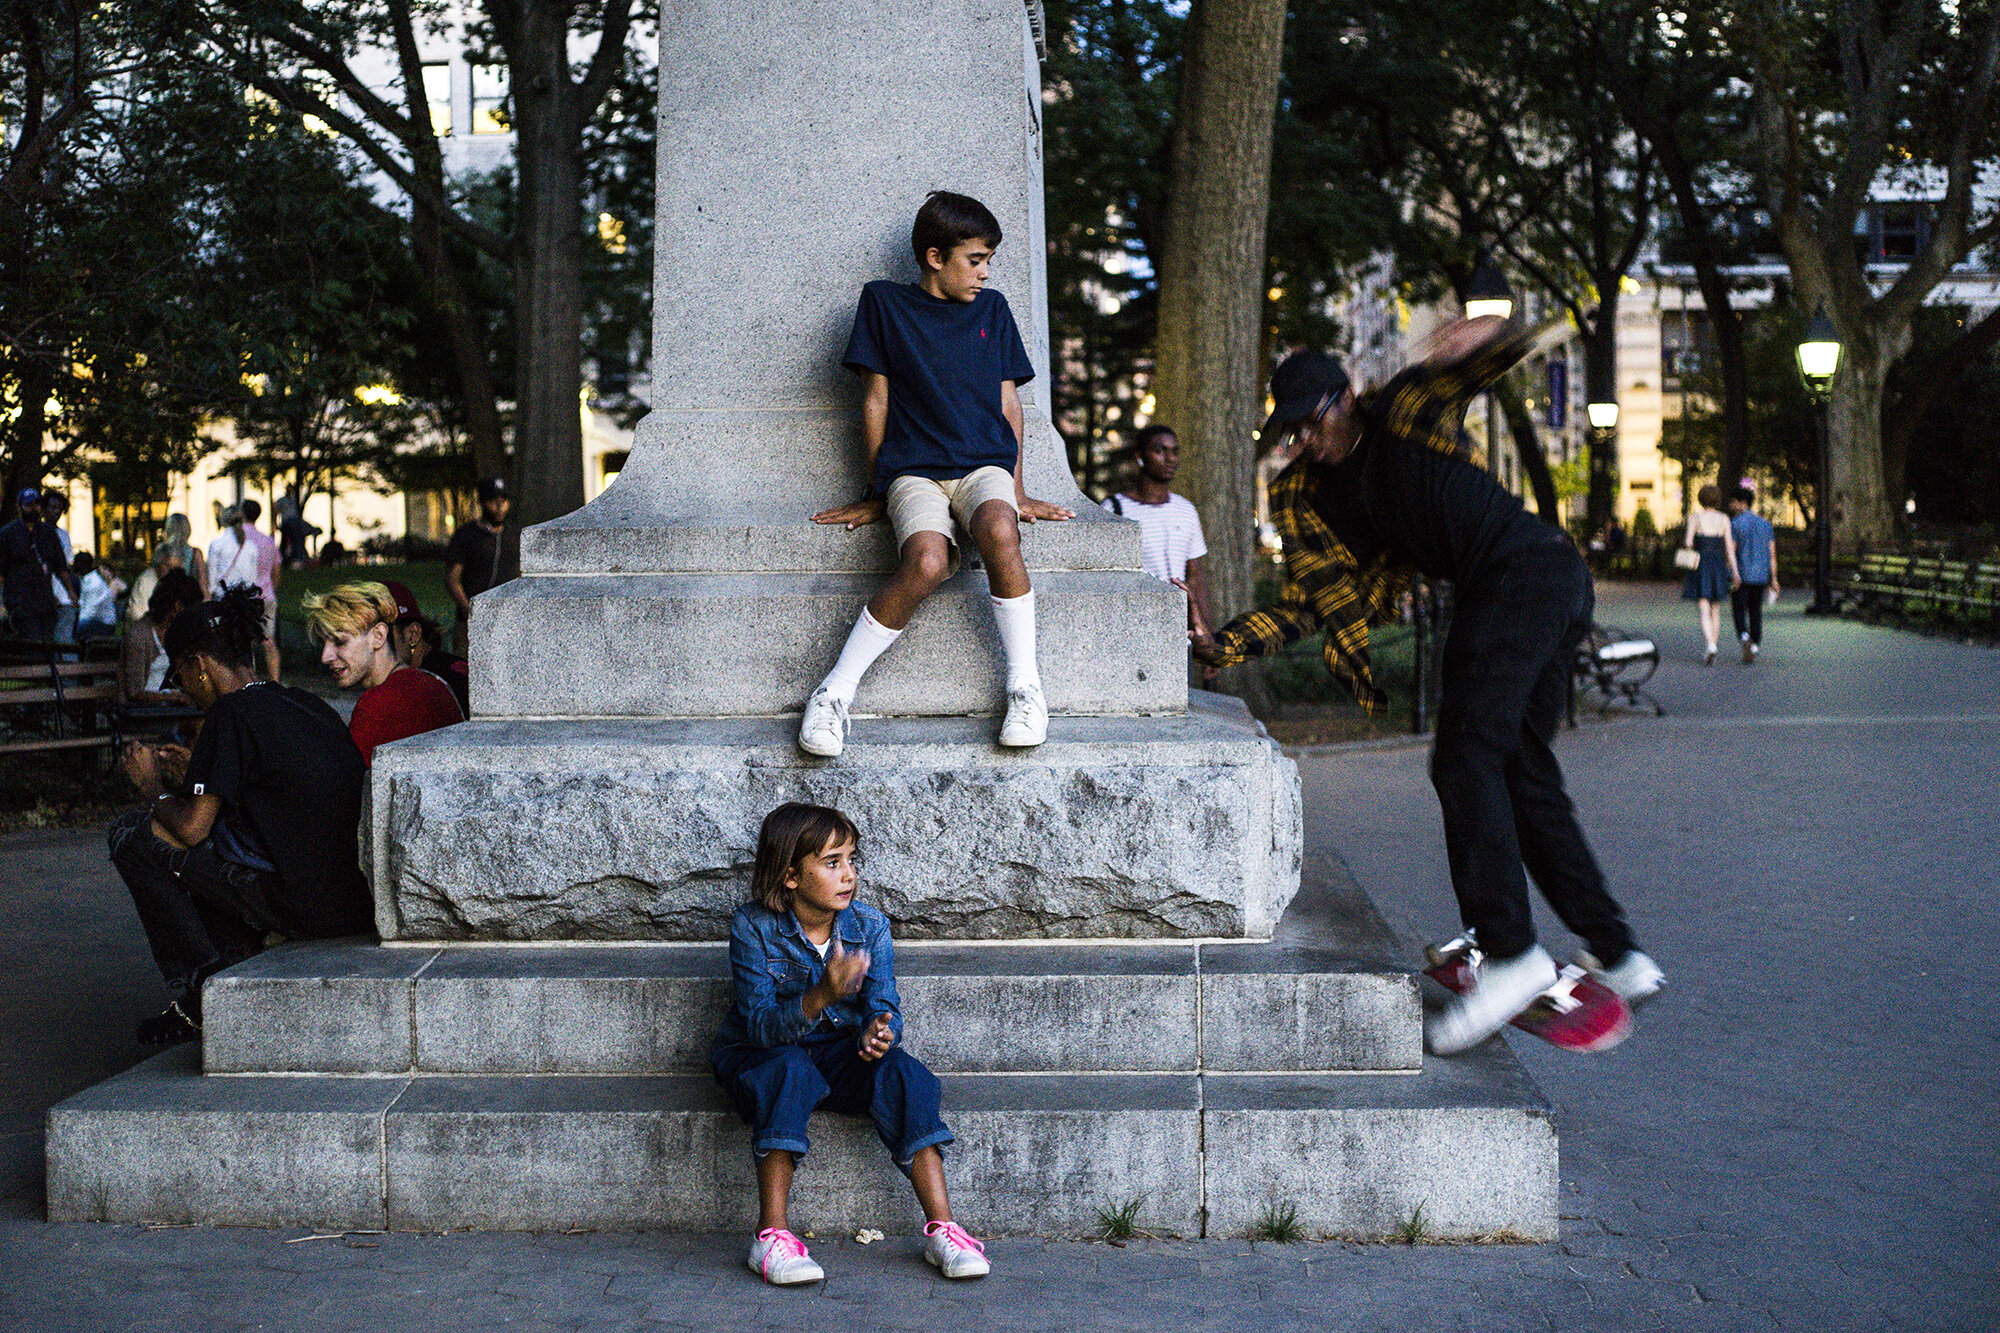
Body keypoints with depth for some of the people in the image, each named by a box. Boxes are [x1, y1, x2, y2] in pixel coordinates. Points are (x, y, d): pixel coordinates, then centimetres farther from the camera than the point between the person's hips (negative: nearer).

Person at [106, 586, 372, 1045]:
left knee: (130, 836, 2)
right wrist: (194, 776, 32)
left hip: (308, 908, -8)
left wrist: (155, 788, 11)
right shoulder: (306, 704, 15)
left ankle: (202, 990, 7)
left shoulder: (234, 712, -9)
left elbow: (191, 829, -9)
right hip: (360, 904, 8)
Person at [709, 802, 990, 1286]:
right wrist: (820, 997, -44)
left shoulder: (869, 926, -6)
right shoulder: (753, 927, -17)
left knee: (902, 1071, -25)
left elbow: (884, 1007, -8)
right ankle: (771, 1235, -33)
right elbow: (760, 1024, -24)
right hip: (756, 1054, -3)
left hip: (838, 1052, 3)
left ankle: (941, 1228, -24)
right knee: (790, 1069, -37)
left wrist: (878, 1031, -34)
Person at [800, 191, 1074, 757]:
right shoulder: (884, 302, 9)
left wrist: (1017, 490, 11)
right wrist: (875, 494, 9)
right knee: (927, 563, -34)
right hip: (912, 470, -2)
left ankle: (1025, 685, -26)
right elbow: (876, 400, 9)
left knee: (999, 532, -36)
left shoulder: (992, 309, 18)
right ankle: (835, 691, -23)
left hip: (983, 464, 2)